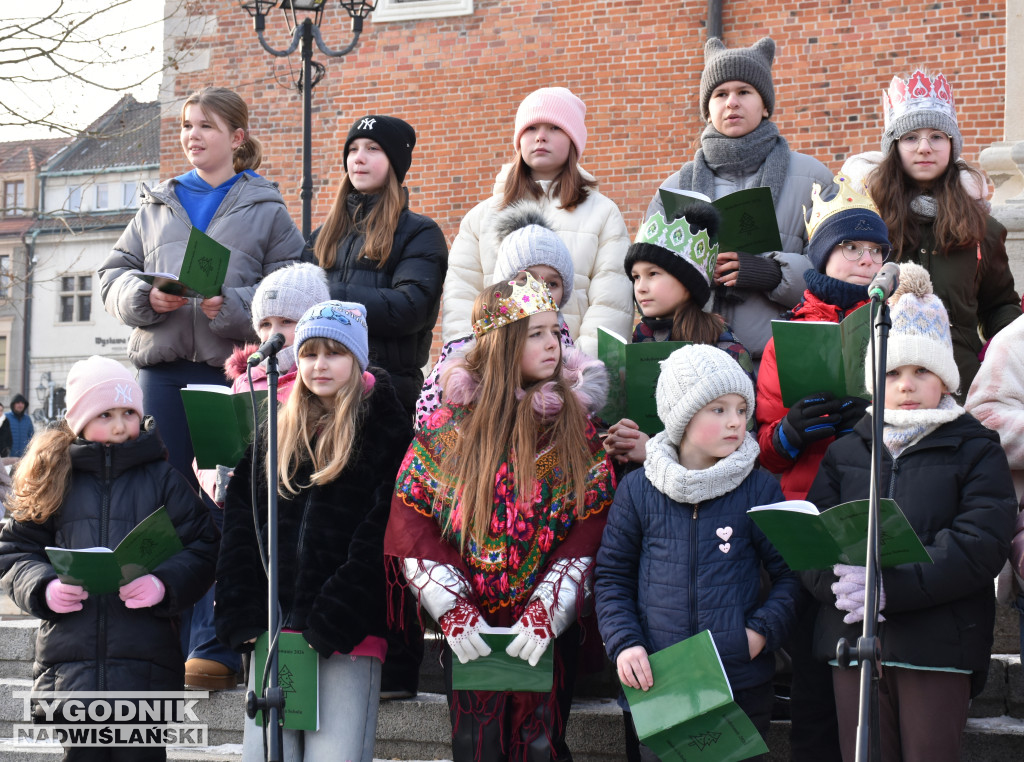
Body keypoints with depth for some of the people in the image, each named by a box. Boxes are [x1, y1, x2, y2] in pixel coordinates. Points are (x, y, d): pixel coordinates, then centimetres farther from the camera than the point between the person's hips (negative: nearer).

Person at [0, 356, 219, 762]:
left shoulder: (164, 479, 5)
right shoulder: (54, 478, 9)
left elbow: (202, 549, 1)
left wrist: (162, 584, -17)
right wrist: (44, 588, -8)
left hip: (144, 664, -2)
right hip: (70, 663, 2)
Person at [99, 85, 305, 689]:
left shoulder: (267, 210, 8)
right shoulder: (158, 206, 20)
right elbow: (116, 272, 17)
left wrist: (230, 306, -17)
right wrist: (146, 297, -5)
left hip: (233, 370, -3)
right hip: (164, 368, 4)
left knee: (225, 504, -6)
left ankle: (216, 646, -4)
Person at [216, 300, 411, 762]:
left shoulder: (388, 433, 3)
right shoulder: (274, 433, 16)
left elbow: (379, 540, -6)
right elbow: (239, 528, 12)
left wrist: (332, 623, -13)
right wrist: (241, 619, 0)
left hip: (349, 637, -4)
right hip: (274, 633, 4)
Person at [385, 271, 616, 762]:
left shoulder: (576, 426, 0)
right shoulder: (450, 426, -1)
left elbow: (589, 535, -5)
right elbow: (410, 525, -3)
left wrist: (544, 615, -15)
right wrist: (453, 611, -12)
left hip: (550, 634, 0)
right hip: (469, 633, 0)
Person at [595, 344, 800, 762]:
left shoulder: (760, 489, 0)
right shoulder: (637, 490, 1)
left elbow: (791, 573, 4)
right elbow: (611, 575, 7)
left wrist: (763, 629, -10)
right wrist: (623, 644, -6)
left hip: (742, 687, 0)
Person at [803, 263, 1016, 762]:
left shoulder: (975, 449, 4)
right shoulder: (844, 449, 12)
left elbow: (980, 546, -10)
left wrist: (888, 588, -19)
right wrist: (841, 582, -20)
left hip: (938, 645, -2)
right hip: (853, 640, 2)